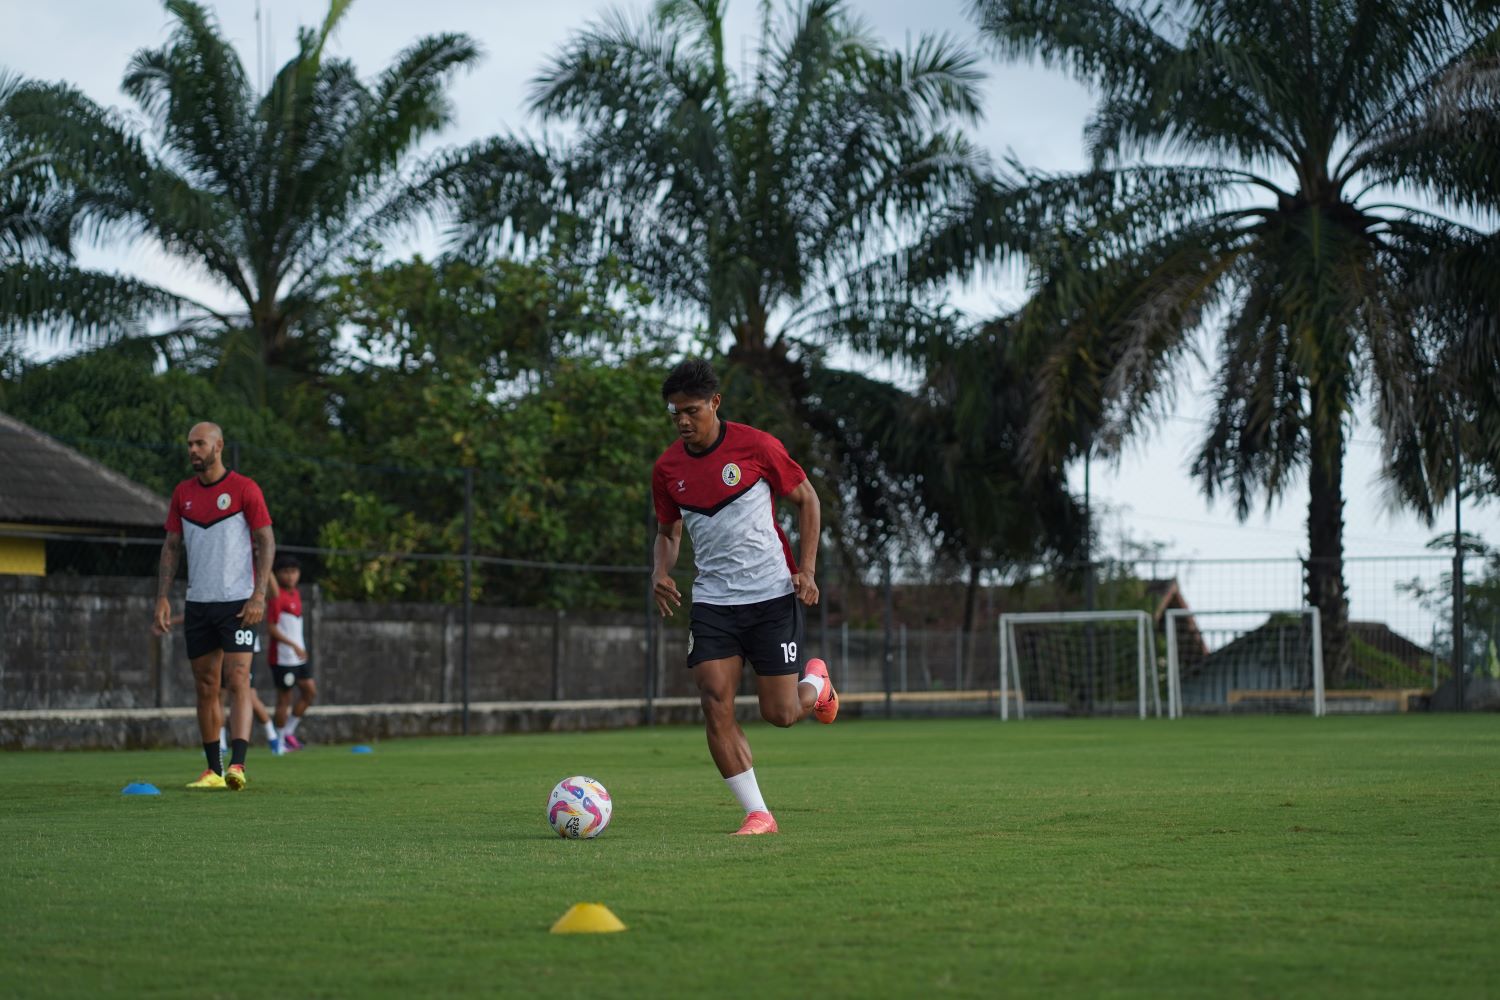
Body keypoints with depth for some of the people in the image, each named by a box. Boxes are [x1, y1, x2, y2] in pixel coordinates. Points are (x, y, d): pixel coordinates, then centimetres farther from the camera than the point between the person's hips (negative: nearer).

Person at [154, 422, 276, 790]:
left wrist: (258, 596, -14)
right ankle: (213, 770, 14)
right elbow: (171, 546, 13)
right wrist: (162, 597, 2)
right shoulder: (183, 493, 10)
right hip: (198, 604, 5)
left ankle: (237, 765, -21)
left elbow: (267, 542, -5)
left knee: (237, 681, -14)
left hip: (238, 603, -5)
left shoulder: (244, 488, -4)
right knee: (205, 687, 7)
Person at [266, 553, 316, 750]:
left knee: (310, 692, 7)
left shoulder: (296, 594, 12)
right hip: (283, 657, -8)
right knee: (284, 698, -2)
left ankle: (289, 731, 17)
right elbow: (271, 628, -19)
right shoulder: (277, 596, -14)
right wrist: (293, 645, -23)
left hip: (300, 655, 8)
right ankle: (281, 740, 7)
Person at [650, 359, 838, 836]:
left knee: (780, 714, -1)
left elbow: (806, 499, 2)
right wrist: (660, 572, -4)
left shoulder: (755, 446, -9)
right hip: (712, 602, 3)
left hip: (773, 595, -3)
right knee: (716, 705, -12)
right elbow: (668, 531, 17)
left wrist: (807, 569, -7)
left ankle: (816, 683, 35)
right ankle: (757, 813, -3)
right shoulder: (667, 468, 2)